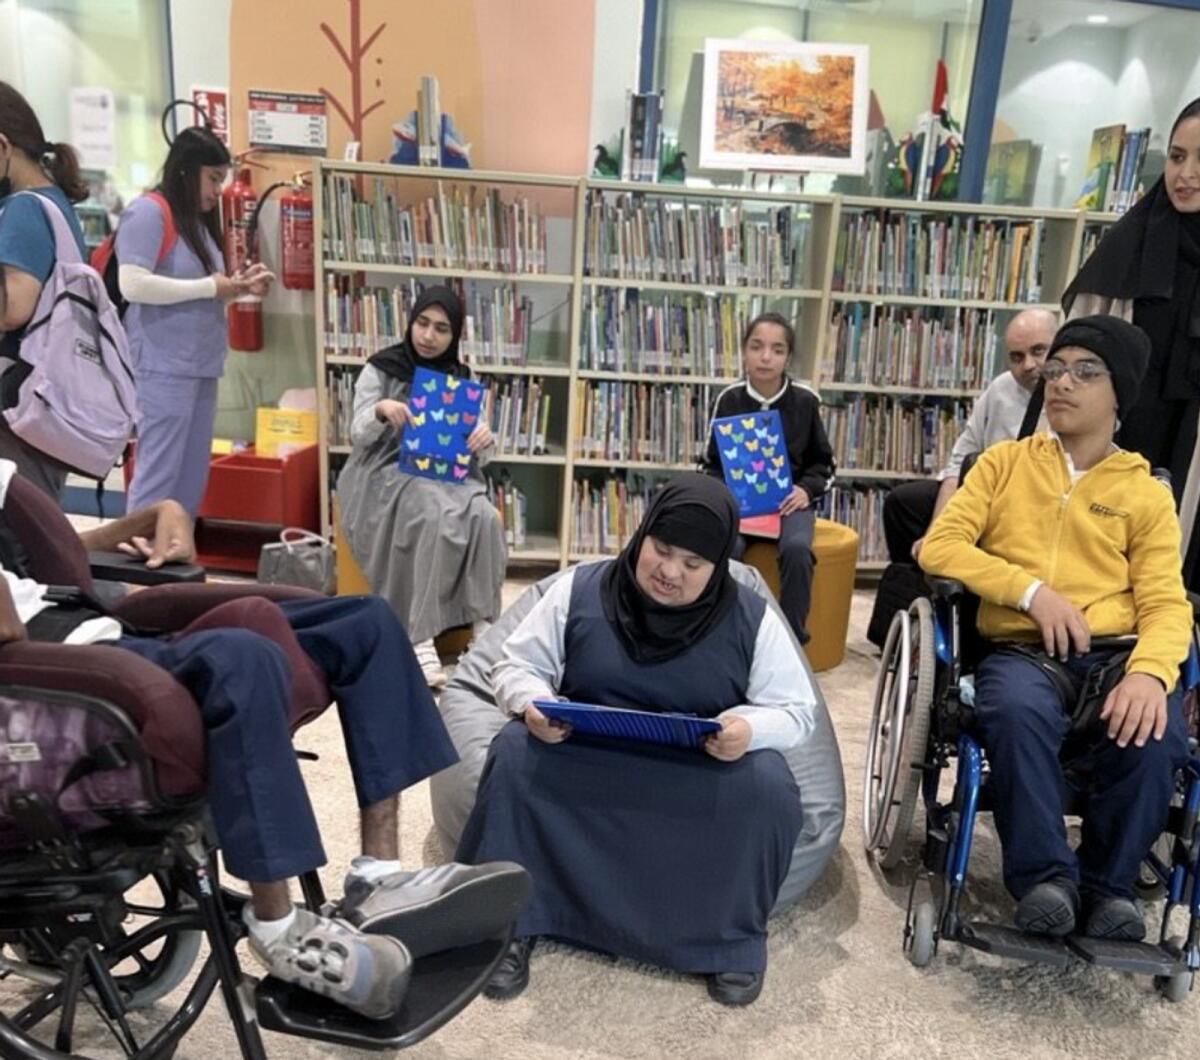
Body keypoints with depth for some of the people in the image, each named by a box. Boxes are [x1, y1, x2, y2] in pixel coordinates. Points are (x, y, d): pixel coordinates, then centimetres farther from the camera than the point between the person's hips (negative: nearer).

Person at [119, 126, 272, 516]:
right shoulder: (147, 212, -7)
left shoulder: (196, 220, 18)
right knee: (158, 476, -6)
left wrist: (239, 286, 6)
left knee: (192, 480, 10)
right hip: (164, 368, -8)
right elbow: (133, 285, -18)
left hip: (200, 366, 9)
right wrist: (210, 287, -13)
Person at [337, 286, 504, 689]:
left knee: (483, 517, -31)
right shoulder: (380, 369, 3)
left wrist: (484, 439, -17)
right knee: (436, 516, -36)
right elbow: (359, 435, -4)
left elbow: (477, 457, 8)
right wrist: (380, 410, -26)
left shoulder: (461, 379, 11)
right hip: (388, 472, -3)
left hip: (446, 474, 3)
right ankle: (419, 637, -36)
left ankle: (483, 627, -27)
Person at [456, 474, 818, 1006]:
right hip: (582, 757, 1)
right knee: (515, 754, -27)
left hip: (707, 771, 0)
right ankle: (509, 923, -11)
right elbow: (516, 666, 3)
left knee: (769, 786, -29)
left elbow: (796, 709, 0)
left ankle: (734, 938, -5)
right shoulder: (579, 590, -3)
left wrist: (750, 728, -24)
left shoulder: (751, 619, -4)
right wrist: (534, 704, -22)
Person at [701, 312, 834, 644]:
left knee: (796, 549, -32)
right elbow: (712, 463, 10)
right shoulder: (729, 399, 0)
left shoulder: (805, 401, -1)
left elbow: (823, 463, 11)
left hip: (790, 499, 0)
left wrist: (806, 489, -10)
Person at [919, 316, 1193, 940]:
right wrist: (1032, 589, -12)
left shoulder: (1146, 492, 13)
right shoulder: (1004, 462, 13)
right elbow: (940, 546, 1)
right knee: (1018, 713, -35)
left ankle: (1107, 882, -4)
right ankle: (1045, 875, -14)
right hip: (1021, 650, -1)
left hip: (1114, 653, 1)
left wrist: (1149, 672, -20)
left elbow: (1166, 604, 2)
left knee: (1156, 734, -30)